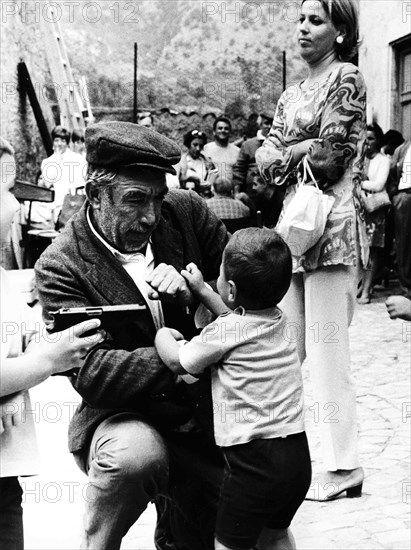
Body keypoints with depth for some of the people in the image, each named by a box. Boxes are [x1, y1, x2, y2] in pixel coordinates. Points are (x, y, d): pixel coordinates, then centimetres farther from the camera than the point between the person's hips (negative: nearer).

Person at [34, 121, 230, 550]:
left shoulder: (187, 212, -7)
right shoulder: (60, 266, -17)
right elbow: (91, 373, -23)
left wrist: (194, 290, -19)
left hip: (206, 414, 4)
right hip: (123, 415, -4)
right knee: (135, 455, -36)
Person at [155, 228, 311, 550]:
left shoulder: (224, 331, -14)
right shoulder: (277, 318, 6)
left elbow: (178, 361, -1)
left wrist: (162, 334, 18)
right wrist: (201, 289, 32)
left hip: (255, 460, -7)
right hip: (298, 455, 8)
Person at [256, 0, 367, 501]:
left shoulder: (346, 80, -2)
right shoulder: (291, 95, 20)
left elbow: (328, 158, -12)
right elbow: (263, 159, 10)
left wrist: (285, 155, 2)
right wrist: (301, 154, -7)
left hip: (330, 228, -7)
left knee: (326, 356, -5)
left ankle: (344, 468, 5)